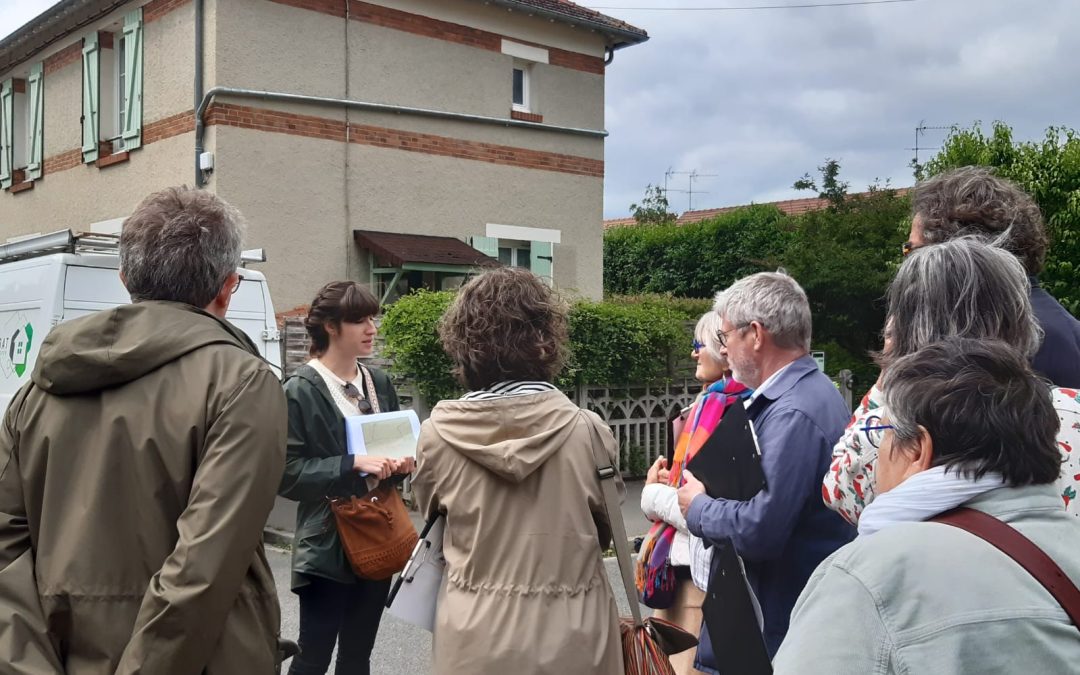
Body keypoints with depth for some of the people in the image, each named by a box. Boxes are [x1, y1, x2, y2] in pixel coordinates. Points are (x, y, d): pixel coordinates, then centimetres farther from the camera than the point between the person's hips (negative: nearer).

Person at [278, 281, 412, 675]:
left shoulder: (379, 382, 7)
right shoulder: (300, 391, -12)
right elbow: (287, 474, -16)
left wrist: (401, 462, -3)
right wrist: (354, 464, -23)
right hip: (328, 546, -6)